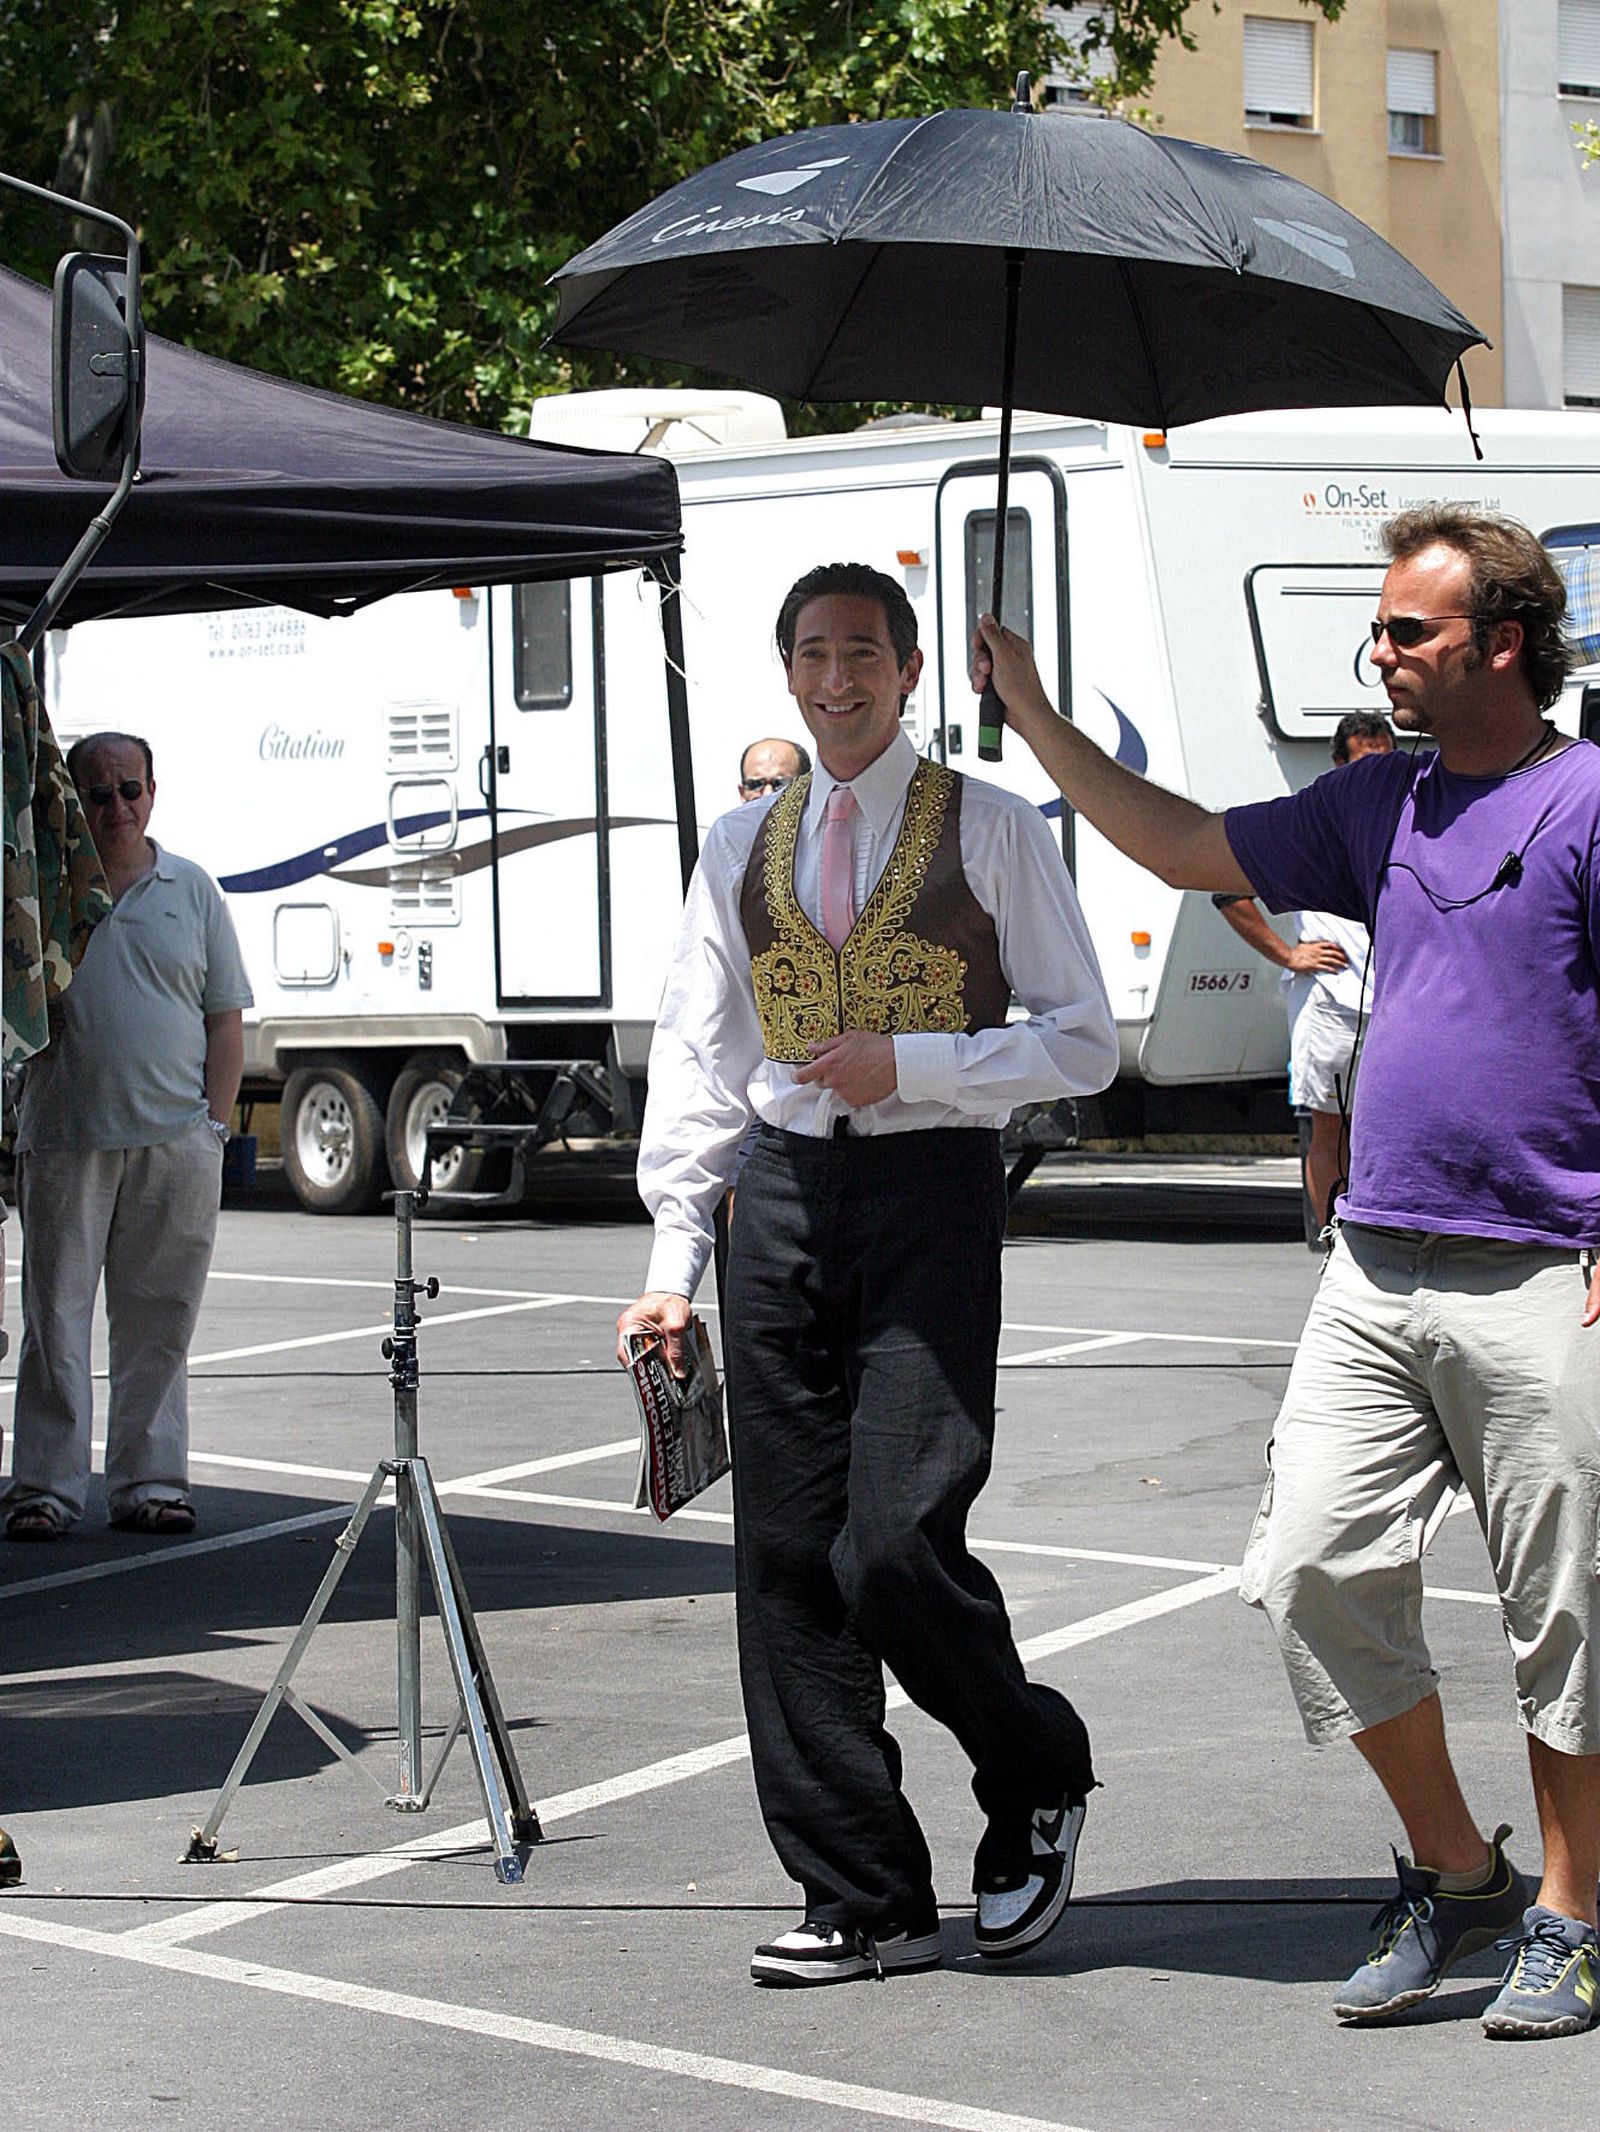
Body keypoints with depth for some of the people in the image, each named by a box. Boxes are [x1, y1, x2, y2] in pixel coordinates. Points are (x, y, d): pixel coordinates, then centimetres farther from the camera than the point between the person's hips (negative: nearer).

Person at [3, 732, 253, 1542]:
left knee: (158, 1321, 5)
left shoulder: (191, 890, 11)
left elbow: (226, 1019, 10)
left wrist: (214, 1120, 2)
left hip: (176, 1140, 1)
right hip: (65, 1135, -1)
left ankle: (151, 1479, 13)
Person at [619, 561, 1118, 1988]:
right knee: (787, 1561, 2)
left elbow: (1084, 1043, 0)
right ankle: (864, 1901, 10)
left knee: (894, 1545, -13)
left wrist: (911, 1062, -12)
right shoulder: (743, 849, 15)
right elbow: (697, 1058, 16)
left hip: (931, 1190, -5)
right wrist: (674, 1258, 8)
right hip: (784, 1192, 5)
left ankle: (1037, 1778, 16)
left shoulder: (993, 833, 2)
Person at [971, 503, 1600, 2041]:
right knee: (1313, 1569, 1)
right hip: (1375, 1267, 7)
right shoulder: (1381, 800, 14)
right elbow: (1185, 849, 22)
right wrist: (1035, 719, 20)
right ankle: (1452, 1874, 17)